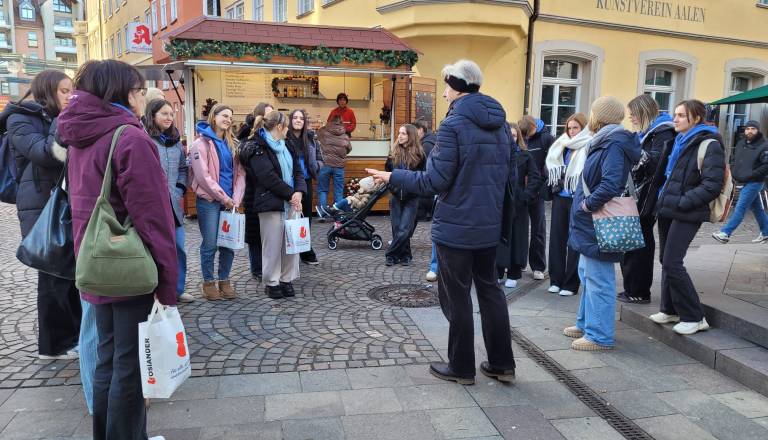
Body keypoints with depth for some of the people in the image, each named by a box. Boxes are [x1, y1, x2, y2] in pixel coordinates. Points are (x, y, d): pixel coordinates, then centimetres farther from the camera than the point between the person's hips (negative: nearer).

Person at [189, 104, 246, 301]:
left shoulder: (232, 144, 13)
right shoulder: (202, 143, -4)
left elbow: (240, 173, 8)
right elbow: (203, 175, -11)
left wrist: (235, 199, -4)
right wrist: (223, 197, -11)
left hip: (229, 201, 5)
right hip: (209, 201, -5)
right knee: (210, 244, 0)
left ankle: (224, 281, 19)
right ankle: (208, 282, 14)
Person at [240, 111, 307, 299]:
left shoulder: (285, 146, 16)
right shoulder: (258, 148, -9)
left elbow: (297, 170, 11)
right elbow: (268, 177, -17)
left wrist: (299, 192, -7)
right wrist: (290, 194, -13)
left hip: (291, 201, 7)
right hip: (271, 203, -7)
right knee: (273, 244, 1)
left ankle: (287, 279, 21)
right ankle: (272, 282, 14)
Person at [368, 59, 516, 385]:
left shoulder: (454, 124, -16)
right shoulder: (499, 123, 7)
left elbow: (436, 181, -18)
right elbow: (504, 173, 14)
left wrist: (393, 177, -8)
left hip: (456, 226, -7)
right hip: (489, 224, 7)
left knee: (457, 297, 6)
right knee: (489, 290, 17)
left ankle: (461, 368, 19)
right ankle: (502, 364, 25)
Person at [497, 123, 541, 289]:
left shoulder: (524, 156, 4)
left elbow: (535, 177, 1)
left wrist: (526, 196, -7)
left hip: (517, 205, 0)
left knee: (516, 239, 5)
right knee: (498, 238, 4)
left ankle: (513, 274, 15)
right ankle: (498, 273, 16)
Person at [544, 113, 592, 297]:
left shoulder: (589, 147, -6)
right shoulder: (562, 146, 13)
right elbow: (551, 166, 20)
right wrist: (554, 185, 6)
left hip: (577, 199, -5)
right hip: (560, 197, 6)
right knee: (556, 237, 6)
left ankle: (571, 283, 9)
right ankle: (556, 279, 15)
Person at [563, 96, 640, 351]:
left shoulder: (614, 145, -16)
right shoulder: (604, 142, 14)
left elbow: (611, 184, -29)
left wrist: (587, 204, -20)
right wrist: (586, 202, 10)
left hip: (599, 225, -10)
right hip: (591, 224, 10)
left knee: (598, 280, -3)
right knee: (587, 275, 19)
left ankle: (600, 336, 6)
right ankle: (586, 323, 31)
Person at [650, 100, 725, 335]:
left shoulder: (709, 145, -10)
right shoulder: (679, 142, 15)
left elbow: (712, 185, -17)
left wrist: (682, 202, -19)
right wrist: (664, 199, 13)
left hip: (686, 214, -8)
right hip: (668, 210, 8)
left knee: (672, 263, -11)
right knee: (666, 260, 12)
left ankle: (695, 317, 2)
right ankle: (670, 309, 24)